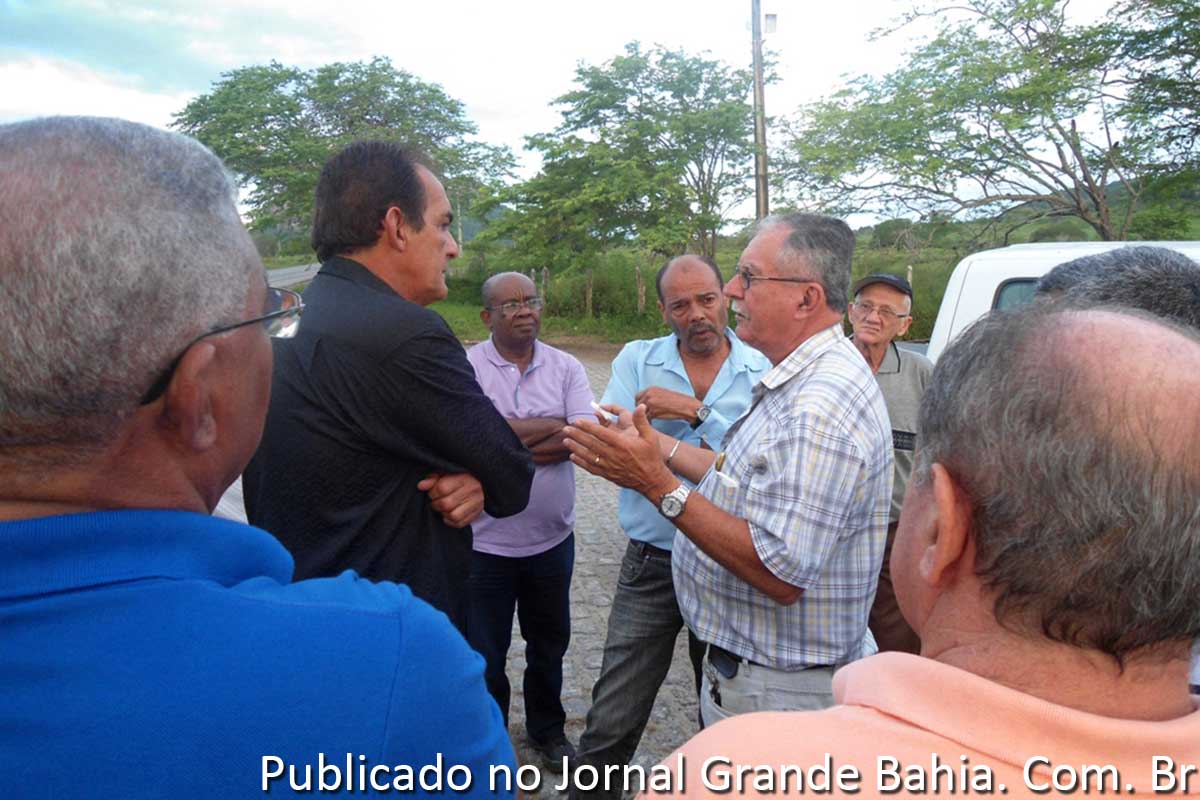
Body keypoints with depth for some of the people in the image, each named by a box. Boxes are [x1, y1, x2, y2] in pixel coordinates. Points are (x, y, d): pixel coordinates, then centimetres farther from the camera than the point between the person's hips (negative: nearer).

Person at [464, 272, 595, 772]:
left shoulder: (566, 368, 0)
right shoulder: (466, 367, -10)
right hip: (486, 541, -3)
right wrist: (554, 425, -15)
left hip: (552, 538, 3)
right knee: (485, 652, 13)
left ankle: (547, 729, 44)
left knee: (549, 642, 21)